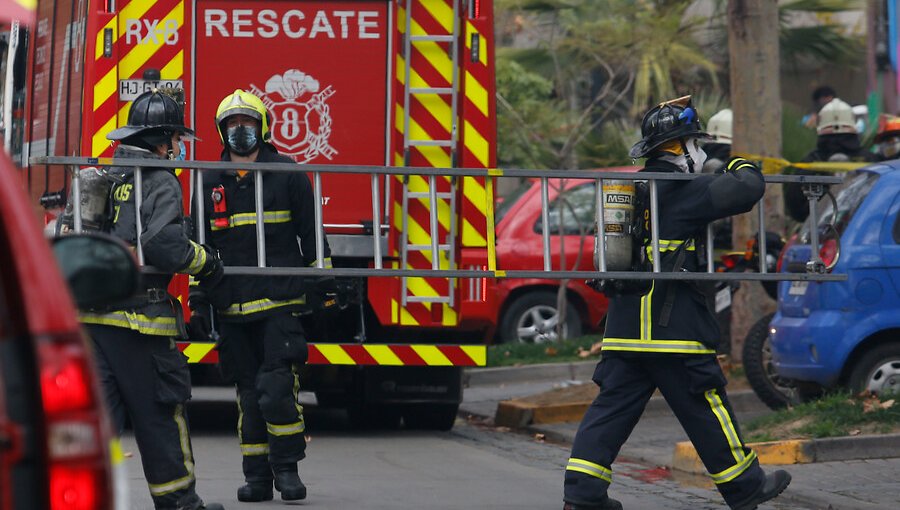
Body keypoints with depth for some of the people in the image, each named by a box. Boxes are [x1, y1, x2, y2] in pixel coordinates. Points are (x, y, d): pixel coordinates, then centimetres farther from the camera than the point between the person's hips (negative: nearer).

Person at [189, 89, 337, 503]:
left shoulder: (288, 175, 4)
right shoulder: (210, 183, 12)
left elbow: (312, 233, 7)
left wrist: (323, 283, 3)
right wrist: (198, 301, 14)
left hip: (280, 302, -3)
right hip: (233, 309, 3)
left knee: (276, 388, -14)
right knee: (248, 393, 5)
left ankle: (287, 467, -2)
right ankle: (256, 476, 11)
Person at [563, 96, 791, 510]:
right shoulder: (682, 190, -11)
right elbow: (745, 191, -19)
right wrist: (744, 169, 5)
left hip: (624, 327, 8)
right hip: (673, 324, -8)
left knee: (613, 405, 6)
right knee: (705, 406, 3)